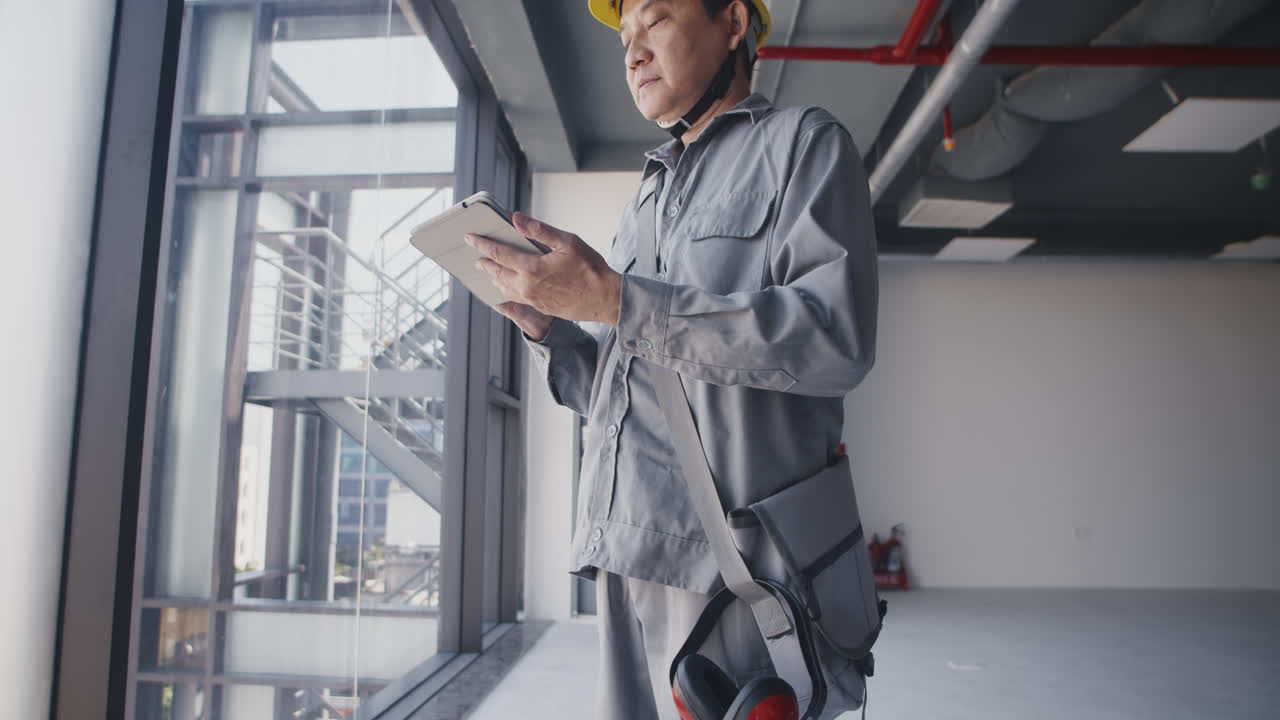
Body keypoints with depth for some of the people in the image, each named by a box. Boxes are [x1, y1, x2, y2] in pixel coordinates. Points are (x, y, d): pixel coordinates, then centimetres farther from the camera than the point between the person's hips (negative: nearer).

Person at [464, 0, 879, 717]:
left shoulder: (804, 142, 4)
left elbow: (837, 336, -15)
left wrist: (616, 300, -16)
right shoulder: (646, 205, 24)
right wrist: (545, 324, 4)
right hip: (629, 556, 6)